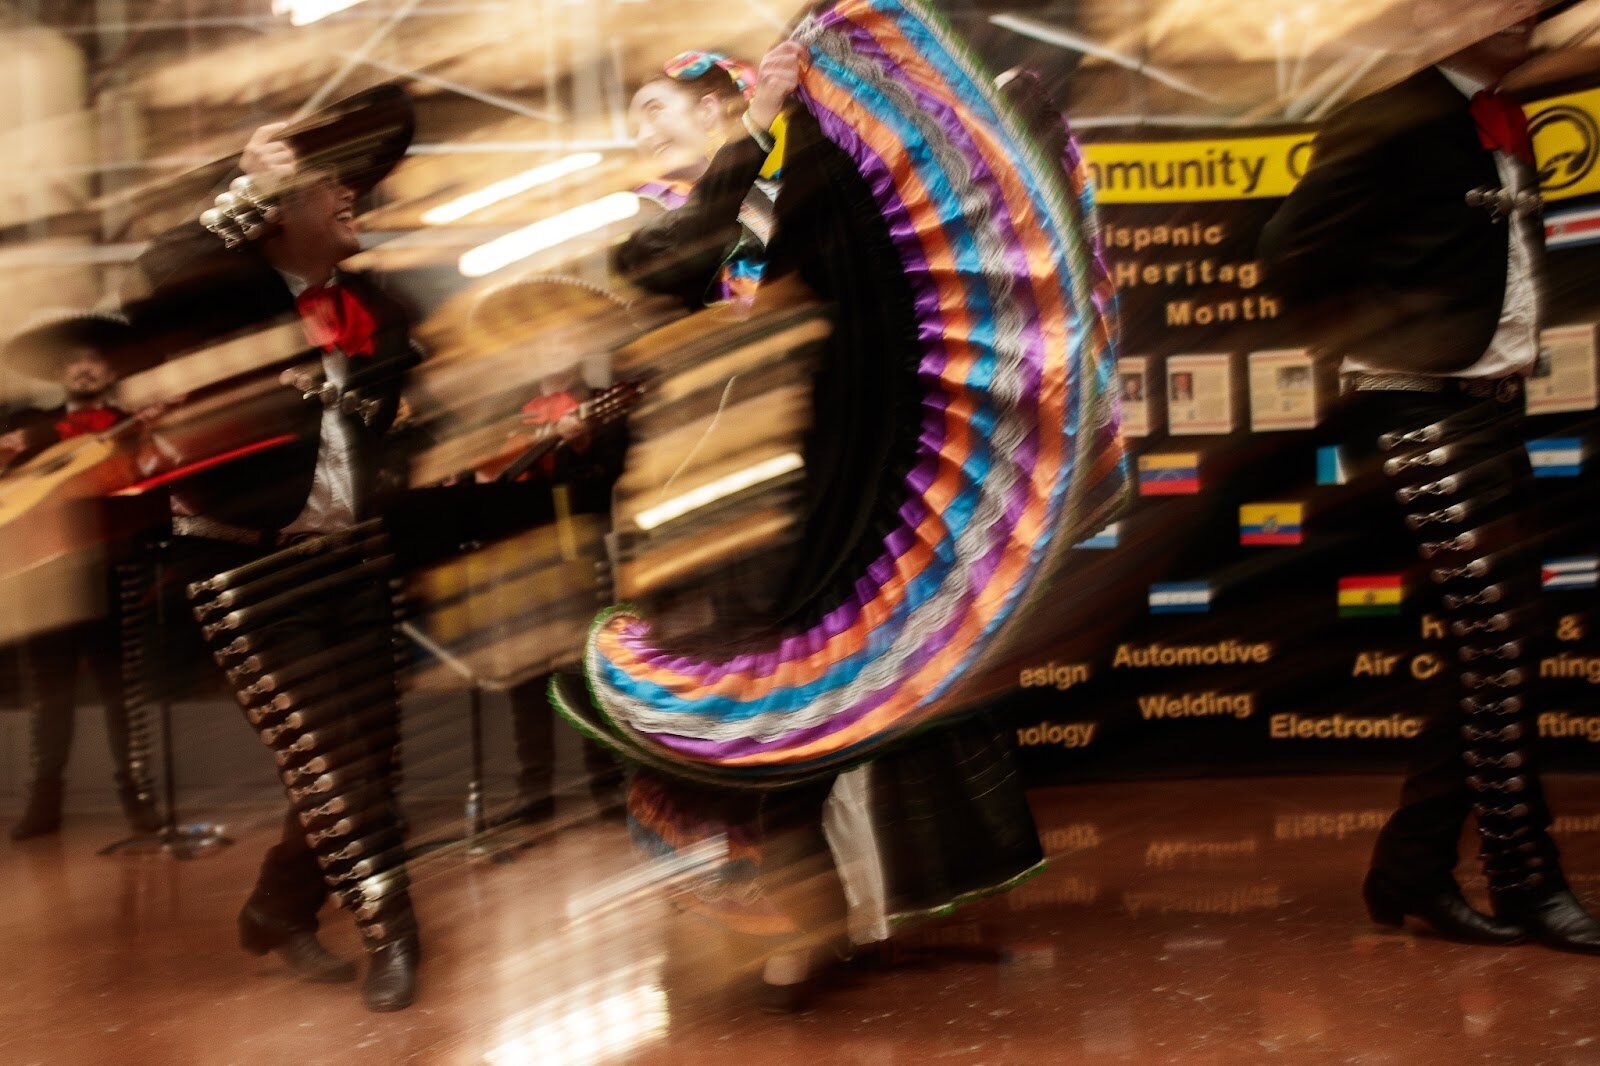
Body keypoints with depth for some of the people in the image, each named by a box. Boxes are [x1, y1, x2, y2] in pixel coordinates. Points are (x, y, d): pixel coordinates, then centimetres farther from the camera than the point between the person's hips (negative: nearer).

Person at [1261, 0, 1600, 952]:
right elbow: (1296, 255, -18)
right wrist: (1397, 339, -13)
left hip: (1490, 409, 9)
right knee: (1498, 647, -5)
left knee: (1497, 650, 10)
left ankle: (1412, 871, 20)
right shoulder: (1394, 120, -13)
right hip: (1421, 418, -9)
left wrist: (1512, 348, 9)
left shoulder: (1505, 124, 14)